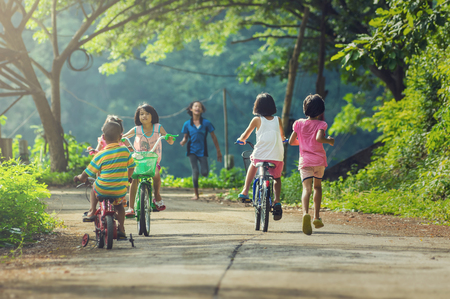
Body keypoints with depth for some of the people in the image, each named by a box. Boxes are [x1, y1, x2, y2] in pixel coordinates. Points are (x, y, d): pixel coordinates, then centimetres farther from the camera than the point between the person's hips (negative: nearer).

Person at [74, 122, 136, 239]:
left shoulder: (100, 155, -10)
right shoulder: (125, 151, -3)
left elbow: (86, 174, -5)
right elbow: (131, 168, 10)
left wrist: (79, 177, 18)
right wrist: (126, 179, 30)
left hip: (103, 190, -2)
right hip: (120, 192, 2)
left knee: (94, 187, 32)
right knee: (119, 205, 32)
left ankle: (92, 212, 28)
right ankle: (121, 229, 24)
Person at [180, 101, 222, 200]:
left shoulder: (206, 123, -1)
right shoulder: (187, 124, 2)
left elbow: (213, 137, 5)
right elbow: (185, 137, 10)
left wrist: (218, 151, 6)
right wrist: (183, 142, -16)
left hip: (202, 151, 0)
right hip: (192, 151, 0)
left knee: (204, 173, -9)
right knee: (195, 172, -9)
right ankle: (196, 194, 4)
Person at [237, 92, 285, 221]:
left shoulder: (257, 120, 2)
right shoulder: (277, 120, 9)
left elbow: (244, 136, 9)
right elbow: (282, 136, 25)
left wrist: (241, 139, 31)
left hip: (261, 155, -1)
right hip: (277, 156, 1)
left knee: (253, 165, 32)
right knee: (276, 177, 24)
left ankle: (245, 191, 24)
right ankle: (277, 201, 3)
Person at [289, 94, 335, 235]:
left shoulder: (299, 123, 5)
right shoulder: (320, 124, -4)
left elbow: (291, 141, 7)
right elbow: (319, 138, -21)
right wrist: (329, 140, -4)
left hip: (304, 160, 0)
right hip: (319, 160, 0)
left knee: (306, 188, -11)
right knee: (317, 186, 22)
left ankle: (305, 213, -39)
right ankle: (317, 217, 20)